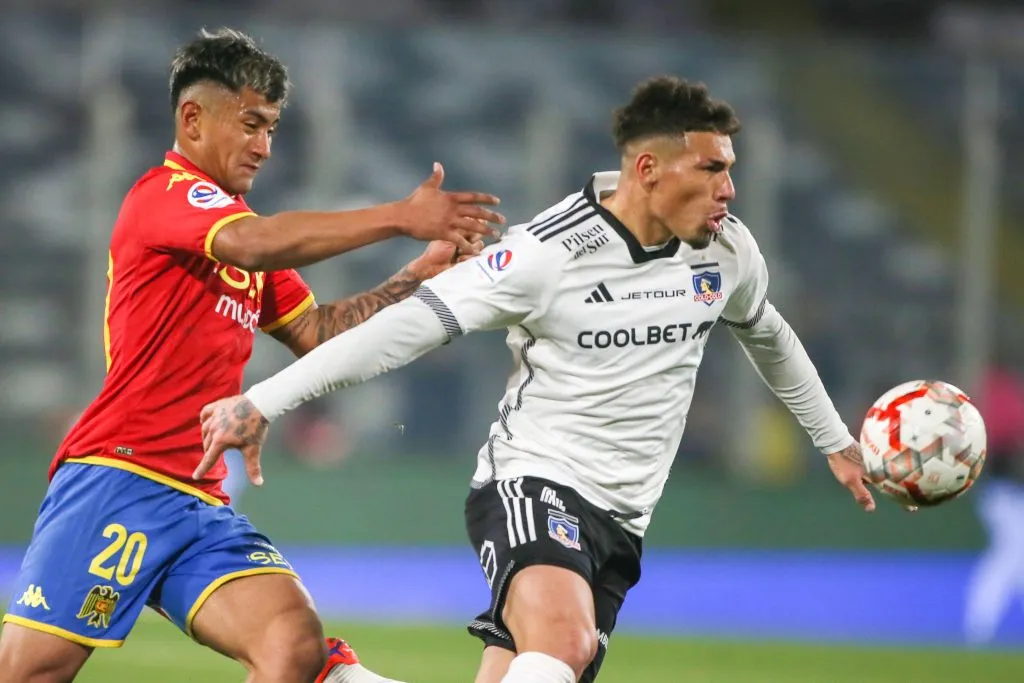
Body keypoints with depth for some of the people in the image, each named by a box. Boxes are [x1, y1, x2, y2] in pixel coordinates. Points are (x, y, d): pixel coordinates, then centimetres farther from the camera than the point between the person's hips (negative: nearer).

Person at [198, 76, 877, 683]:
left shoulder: (728, 247, 4)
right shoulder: (549, 254, -16)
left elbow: (769, 336, 26)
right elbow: (411, 324, -17)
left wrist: (836, 440, 37)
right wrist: (263, 402, -22)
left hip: (619, 523, 6)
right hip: (531, 486, -6)